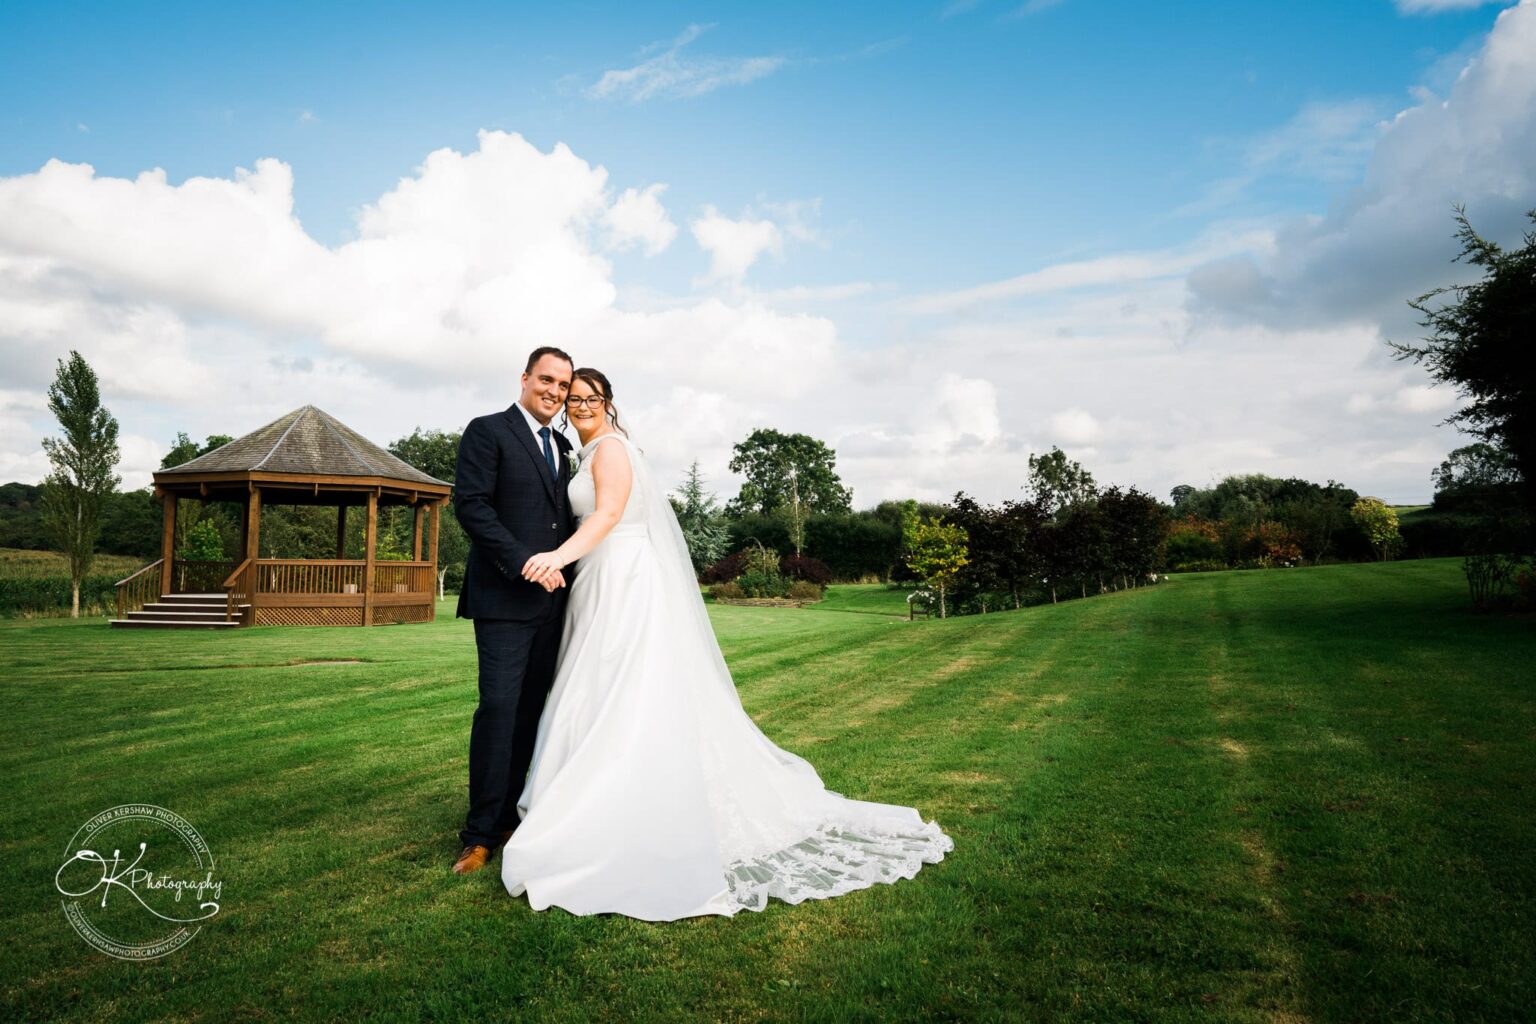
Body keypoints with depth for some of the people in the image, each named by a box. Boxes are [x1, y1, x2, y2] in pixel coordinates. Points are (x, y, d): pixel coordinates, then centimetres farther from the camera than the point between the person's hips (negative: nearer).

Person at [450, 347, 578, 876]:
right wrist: (524, 563, -19)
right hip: (505, 597, -6)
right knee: (499, 708, -8)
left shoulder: (561, 446, 19)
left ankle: (508, 816, 18)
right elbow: (470, 504, -13)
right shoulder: (487, 431, -2)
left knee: (531, 711, 8)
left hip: (551, 599, 7)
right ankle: (481, 833, 3)